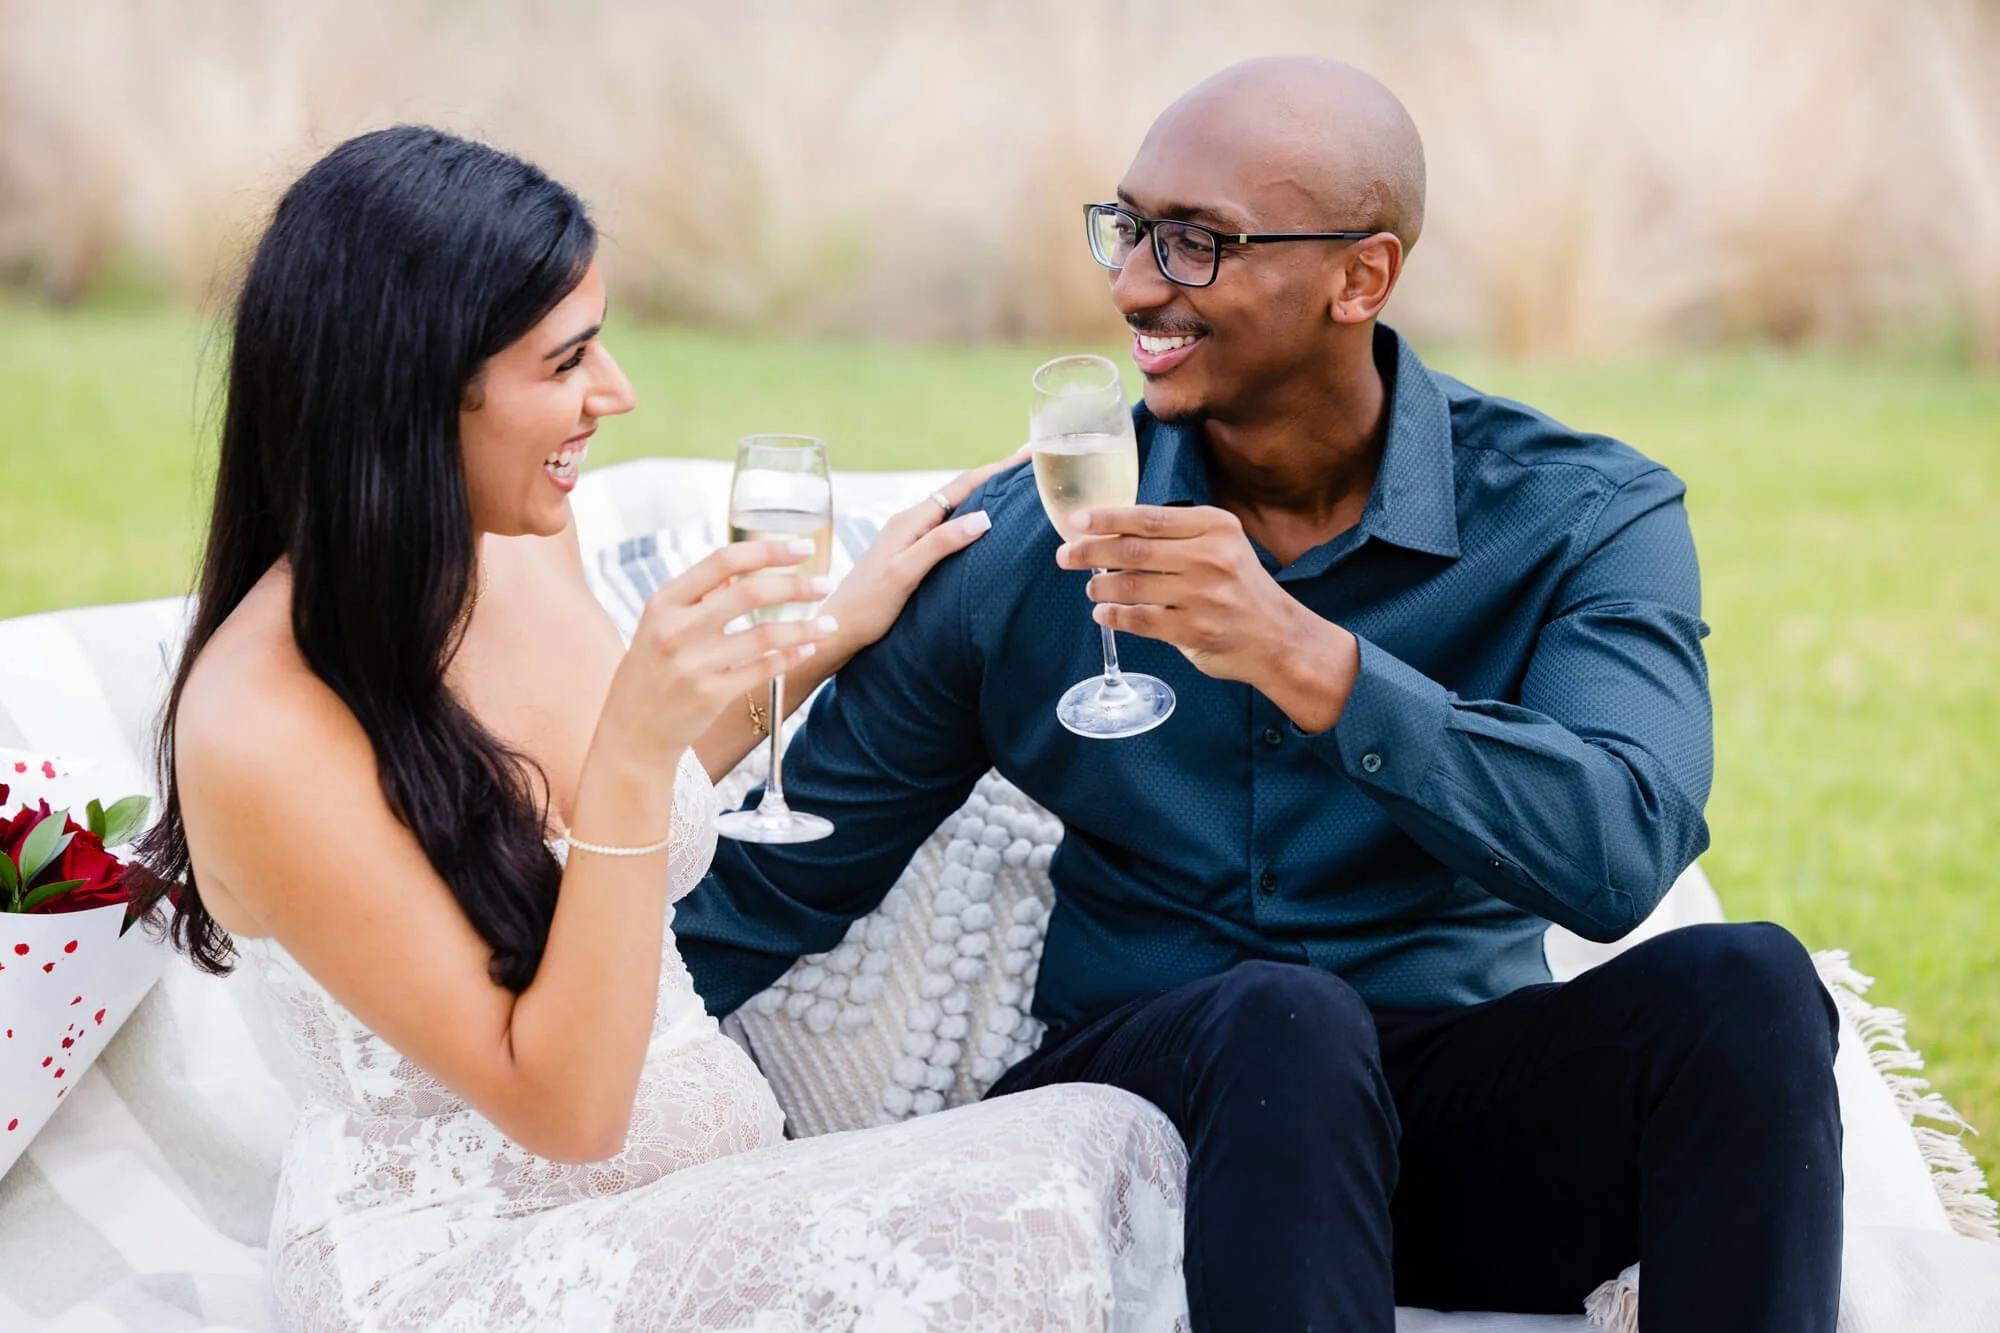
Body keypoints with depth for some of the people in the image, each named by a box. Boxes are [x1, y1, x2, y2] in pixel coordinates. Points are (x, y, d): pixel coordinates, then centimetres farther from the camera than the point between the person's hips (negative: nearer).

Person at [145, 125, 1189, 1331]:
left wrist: (831, 633, 15)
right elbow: (564, 1105, -19)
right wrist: (635, 748, -28)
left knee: (1120, 1144, -15)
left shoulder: (529, 545, 0)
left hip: (710, 1175, 8)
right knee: (1016, 1235, -26)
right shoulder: (260, 733, -23)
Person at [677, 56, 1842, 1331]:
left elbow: (1621, 852, -23)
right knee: (1283, 1017, -35)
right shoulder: (1017, 551, 1)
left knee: (1739, 983, -29)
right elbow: (781, 881, 10)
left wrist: (1307, 662, -34)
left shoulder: (1582, 519, -4)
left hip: (1470, 1127, 0)